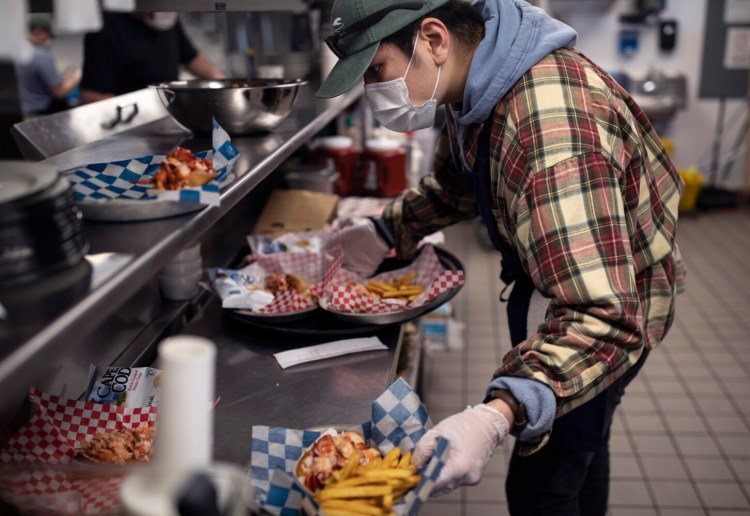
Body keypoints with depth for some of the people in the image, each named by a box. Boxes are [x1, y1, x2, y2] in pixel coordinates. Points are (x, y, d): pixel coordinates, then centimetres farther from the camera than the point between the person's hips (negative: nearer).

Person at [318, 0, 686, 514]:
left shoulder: (552, 128, -41)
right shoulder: (477, 82, -10)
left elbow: (603, 318, -46)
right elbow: (455, 185, 11)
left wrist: (499, 414, -57)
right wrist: (386, 231, 1)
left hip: (613, 304, -9)